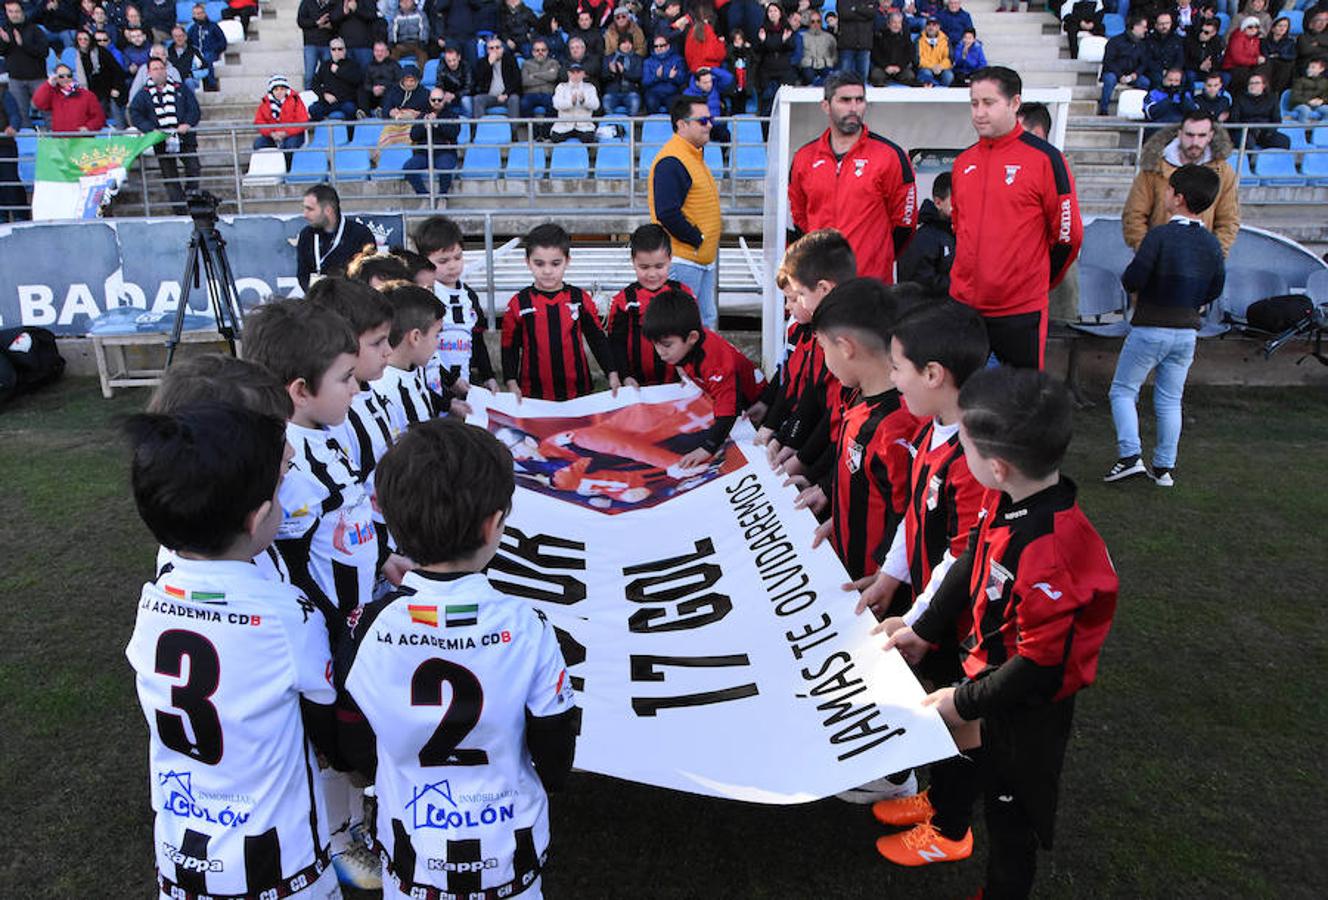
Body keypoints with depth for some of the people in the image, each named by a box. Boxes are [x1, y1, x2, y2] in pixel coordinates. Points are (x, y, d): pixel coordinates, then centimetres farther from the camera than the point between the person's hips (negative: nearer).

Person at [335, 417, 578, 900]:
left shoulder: (369, 627, -21)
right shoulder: (525, 627, -25)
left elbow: (356, 748, -6)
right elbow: (556, 759, -13)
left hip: (410, 850, 1)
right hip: (508, 851, -1)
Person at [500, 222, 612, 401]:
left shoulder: (581, 299, 1)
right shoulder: (518, 303, -1)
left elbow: (597, 339, 6)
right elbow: (510, 347, 3)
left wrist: (612, 374, -4)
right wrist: (512, 383, -8)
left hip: (578, 391, 1)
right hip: (533, 394, -1)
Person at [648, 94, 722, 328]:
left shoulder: (694, 155, 17)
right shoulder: (671, 161, -17)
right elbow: (667, 214, -24)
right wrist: (696, 239, -17)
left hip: (703, 259, 11)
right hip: (682, 259, -11)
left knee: (707, 320, 15)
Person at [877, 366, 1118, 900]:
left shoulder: (1053, 555, -40)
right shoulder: (1008, 498, -15)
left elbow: (1041, 667, -30)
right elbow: (973, 564, 2)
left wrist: (966, 703, -18)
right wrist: (924, 630, 8)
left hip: (1025, 709, -8)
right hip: (984, 669, 8)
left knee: (1011, 807, 18)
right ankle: (947, 831, 62)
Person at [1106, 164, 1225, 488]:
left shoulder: (1159, 236, -15)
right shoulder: (1212, 244, 3)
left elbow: (1132, 280, -20)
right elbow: (1215, 290, 10)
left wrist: (1128, 279, 2)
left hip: (1149, 329, -5)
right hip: (1187, 331, 6)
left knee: (1122, 391, 6)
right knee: (1170, 400, 12)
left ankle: (1130, 456, -6)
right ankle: (1165, 468, 15)